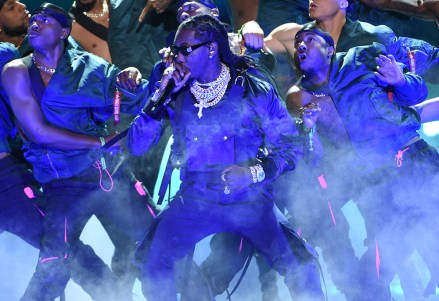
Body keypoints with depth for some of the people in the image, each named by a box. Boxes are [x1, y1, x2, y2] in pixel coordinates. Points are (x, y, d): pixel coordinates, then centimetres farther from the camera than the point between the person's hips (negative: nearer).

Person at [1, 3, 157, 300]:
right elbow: (39, 133, -12)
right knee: (53, 270, -18)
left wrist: (129, 82, -17)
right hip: (66, 184, -4)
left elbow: (134, 103, 7)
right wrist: (100, 141, -10)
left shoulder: (85, 64, 3)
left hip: (111, 173, 4)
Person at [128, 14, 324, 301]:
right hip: (194, 200, 2)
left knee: (300, 263, -22)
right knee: (151, 261, -18)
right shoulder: (177, 94, 7)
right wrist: (161, 96, -7)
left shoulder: (255, 91, 0)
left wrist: (254, 171, -15)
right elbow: (136, 145, 3)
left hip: (250, 200, -2)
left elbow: (291, 146, 2)